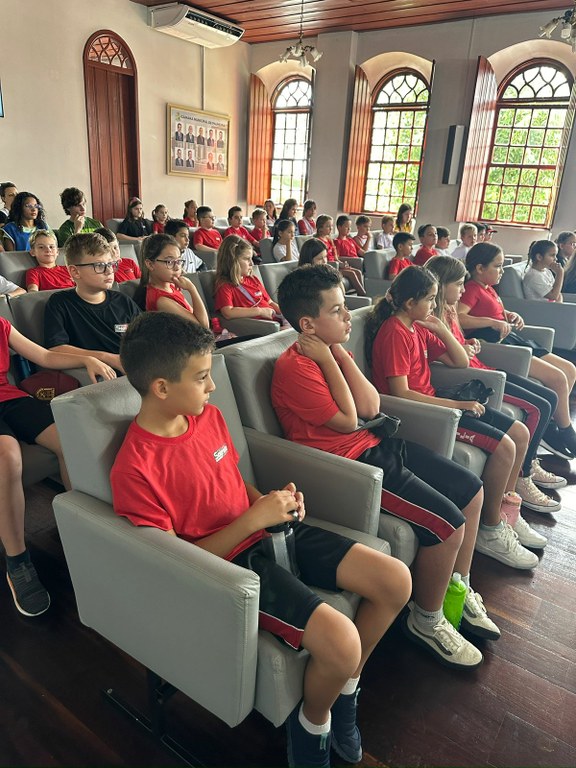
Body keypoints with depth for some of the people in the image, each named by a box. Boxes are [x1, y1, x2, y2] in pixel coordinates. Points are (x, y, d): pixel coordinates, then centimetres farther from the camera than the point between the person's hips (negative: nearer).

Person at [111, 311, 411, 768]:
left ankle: (344, 688, 23)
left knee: (396, 581, -1)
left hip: (267, 532, 7)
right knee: (340, 640, -26)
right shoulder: (135, 471, -20)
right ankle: (313, 721, 11)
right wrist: (254, 519, -20)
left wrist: (272, 502, -4)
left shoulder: (209, 416, 2)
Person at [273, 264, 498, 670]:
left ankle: (459, 591, 28)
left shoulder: (333, 350, 8)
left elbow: (371, 407, -1)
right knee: (447, 523, -17)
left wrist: (340, 354, -7)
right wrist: (328, 360, -15)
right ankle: (427, 621, 9)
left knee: (472, 490, 11)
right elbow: (348, 421, -17)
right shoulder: (294, 367, -18)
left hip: (377, 445, 10)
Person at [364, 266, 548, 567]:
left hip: (433, 403, 10)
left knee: (519, 433, 5)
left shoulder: (419, 328, 13)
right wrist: (457, 405, -20)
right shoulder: (393, 334, -15)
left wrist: (442, 329, 1)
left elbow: (461, 363, 16)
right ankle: (490, 530, -1)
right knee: (503, 446, -18)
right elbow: (400, 394, -23)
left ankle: (506, 510, 17)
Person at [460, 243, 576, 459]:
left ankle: (551, 427, 10)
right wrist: (493, 322, -27)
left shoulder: (488, 288, 20)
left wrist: (511, 316, 13)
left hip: (510, 339, 11)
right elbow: (458, 317, -26)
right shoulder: (472, 289, -8)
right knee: (558, 378, -16)